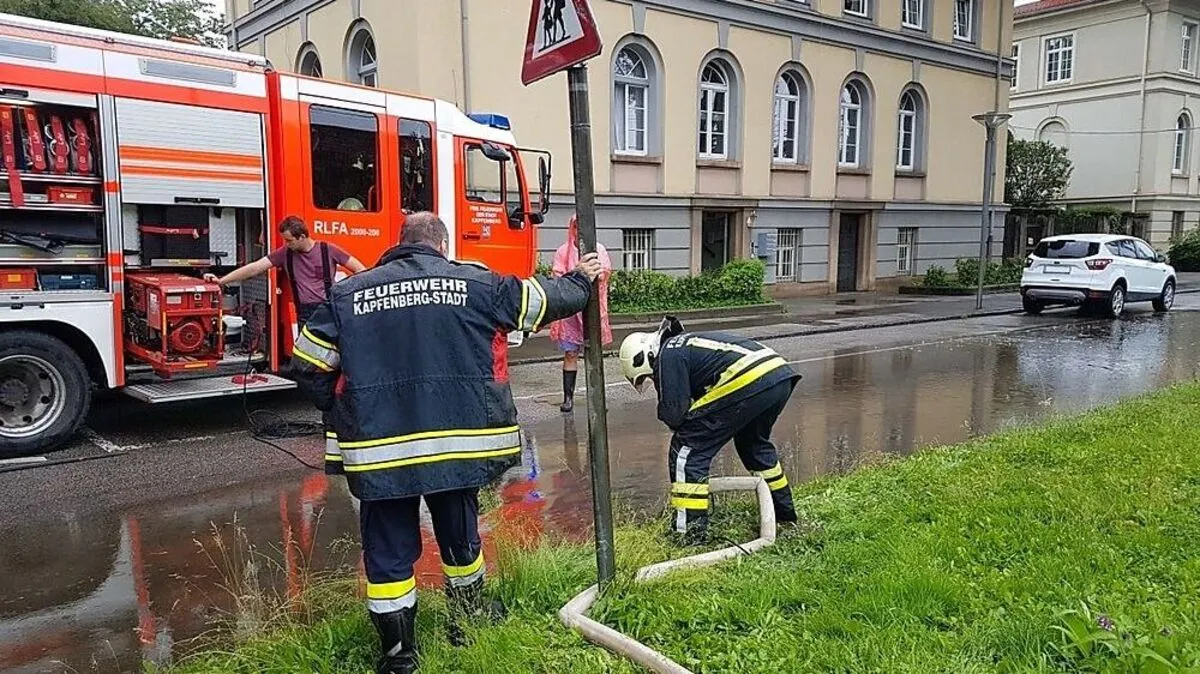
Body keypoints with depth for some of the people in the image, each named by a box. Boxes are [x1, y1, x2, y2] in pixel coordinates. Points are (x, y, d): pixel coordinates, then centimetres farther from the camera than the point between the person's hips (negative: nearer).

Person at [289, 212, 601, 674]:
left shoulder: (347, 294, 5)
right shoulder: (476, 284, 1)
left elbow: (309, 365, 6)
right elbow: (544, 300, 12)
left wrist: (342, 410, 20)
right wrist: (582, 281, 31)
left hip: (378, 450, 0)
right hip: (458, 442, 1)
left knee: (388, 552, 11)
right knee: (459, 536, 21)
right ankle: (469, 621, 41)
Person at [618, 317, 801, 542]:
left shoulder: (668, 353, 4)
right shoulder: (688, 341, 31)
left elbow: (673, 412, -1)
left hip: (749, 383, -10)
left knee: (688, 449, 2)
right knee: (754, 442, 35)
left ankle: (689, 531, 2)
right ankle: (783, 512, 46)